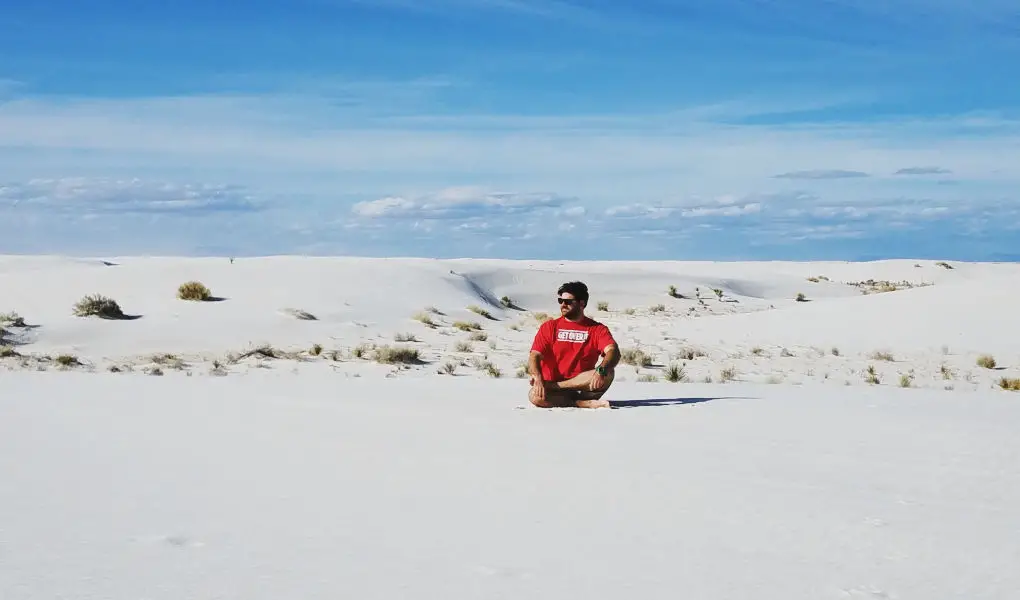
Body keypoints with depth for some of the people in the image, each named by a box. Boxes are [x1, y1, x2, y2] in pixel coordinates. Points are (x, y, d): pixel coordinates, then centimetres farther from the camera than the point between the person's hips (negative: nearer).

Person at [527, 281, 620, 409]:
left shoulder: (597, 329, 5)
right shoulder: (549, 327, 8)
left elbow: (613, 351, -13)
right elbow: (534, 356, -2)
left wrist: (601, 370, -35)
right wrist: (538, 379, -25)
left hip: (583, 387, 0)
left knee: (608, 373, -29)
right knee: (535, 395, -32)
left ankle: (551, 387, -23)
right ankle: (585, 403, -26)